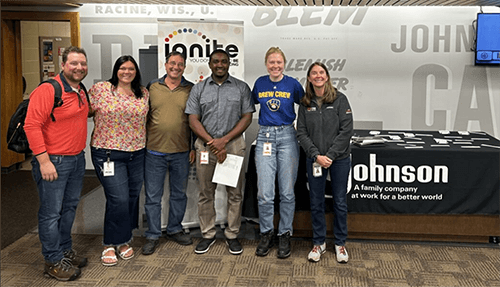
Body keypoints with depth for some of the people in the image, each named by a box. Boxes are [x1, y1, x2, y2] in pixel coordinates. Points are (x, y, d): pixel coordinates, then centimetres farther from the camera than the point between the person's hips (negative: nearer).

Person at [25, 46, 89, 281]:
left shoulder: (81, 92, 10)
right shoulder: (47, 90, -17)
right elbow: (32, 126, -21)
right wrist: (44, 161, -23)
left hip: (77, 159, 9)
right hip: (53, 162, -8)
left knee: (69, 208, 18)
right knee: (51, 213, 1)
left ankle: (65, 250, 33)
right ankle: (53, 261, 13)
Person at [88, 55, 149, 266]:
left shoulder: (143, 93, 9)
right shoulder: (100, 89, -4)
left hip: (137, 154, 5)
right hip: (108, 153, -5)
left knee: (132, 198, 10)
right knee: (118, 199, -9)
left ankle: (124, 240, 27)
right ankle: (110, 245, 10)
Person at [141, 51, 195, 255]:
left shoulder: (191, 90, 3)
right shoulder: (152, 88, 4)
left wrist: (194, 147, 1)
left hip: (181, 153, 1)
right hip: (154, 151, 0)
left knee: (179, 194, 13)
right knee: (153, 196, 5)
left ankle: (175, 229, 30)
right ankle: (153, 235, 17)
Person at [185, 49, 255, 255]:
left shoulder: (241, 88, 6)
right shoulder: (199, 89, 9)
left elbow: (247, 117, 1)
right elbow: (193, 120, 4)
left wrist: (224, 140, -10)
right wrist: (212, 142, -9)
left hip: (233, 144, -1)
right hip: (206, 144, 1)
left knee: (234, 193, 2)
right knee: (206, 193, 6)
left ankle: (232, 235, 14)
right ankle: (208, 234, 18)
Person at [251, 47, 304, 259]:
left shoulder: (293, 84, 2)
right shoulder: (260, 83, 8)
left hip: (287, 136, -1)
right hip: (265, 137, 1)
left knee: (287, 191, 3)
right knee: (264, 193, -2)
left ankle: (285, 235, 17)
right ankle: (266, 234, 15)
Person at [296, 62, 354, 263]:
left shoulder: (339, 99, -4)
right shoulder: (305, 103, 3)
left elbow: (346, 130, -9)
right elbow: (301, 132, 1)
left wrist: (330, 155, -14)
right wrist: (316, 155, -11)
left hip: (339, 159, -2)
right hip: (314, 160, 2)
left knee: (340, 202, 7)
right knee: (316, 203, 8)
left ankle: (340, 244, 22)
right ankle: (319, 243, 24)